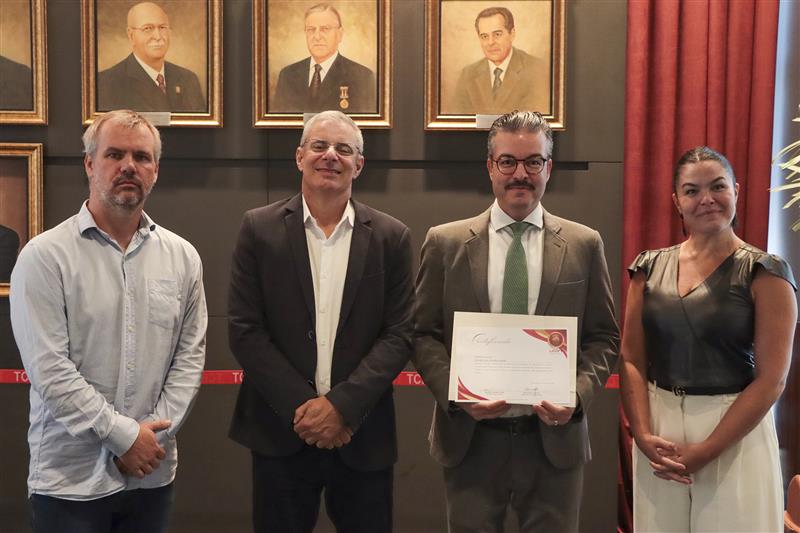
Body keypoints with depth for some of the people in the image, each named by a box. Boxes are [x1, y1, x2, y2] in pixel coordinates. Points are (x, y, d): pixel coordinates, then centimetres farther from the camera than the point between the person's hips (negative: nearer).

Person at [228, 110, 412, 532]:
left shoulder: (391, 237, 2)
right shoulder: (259, 229, 0)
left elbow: (399, 335, -3)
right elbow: (243, 330, -4)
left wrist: (342, 405, -13)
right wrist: (301, 406, -11)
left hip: (362, 435, 1)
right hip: (281, 433, 0)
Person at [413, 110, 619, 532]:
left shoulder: (584, 245, 3)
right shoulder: (445, 243, 1)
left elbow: (604, 336, 5)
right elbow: (423, 334, 2)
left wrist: (578, 394, -12)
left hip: (556, 438, 1)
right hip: (470, 440, 0)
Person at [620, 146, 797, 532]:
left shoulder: (765, 273, -6)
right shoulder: (649, 268, 4)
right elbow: (631, 359, 3)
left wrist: (705, 451, -14)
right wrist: (643, 436, -10)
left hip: (734, 435, -3)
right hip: (660, 431, 3)